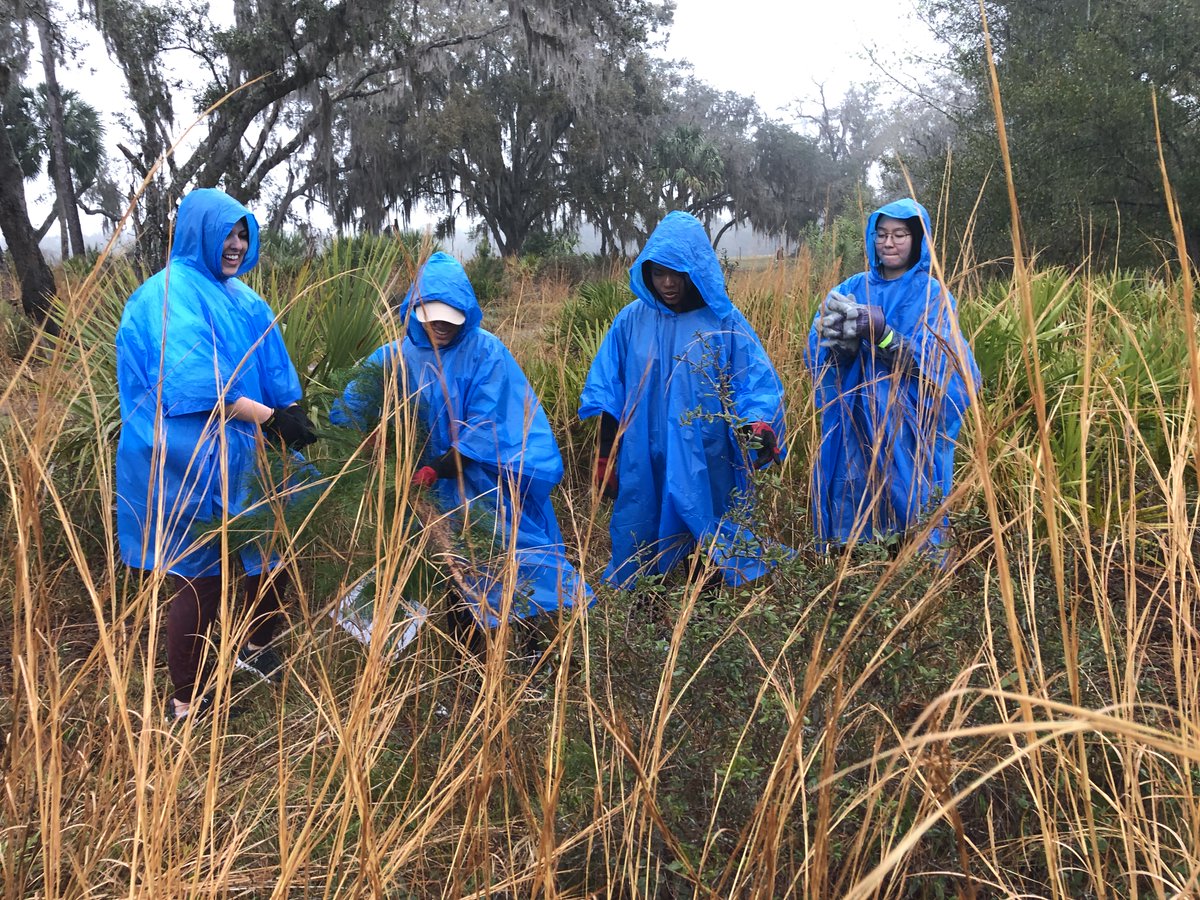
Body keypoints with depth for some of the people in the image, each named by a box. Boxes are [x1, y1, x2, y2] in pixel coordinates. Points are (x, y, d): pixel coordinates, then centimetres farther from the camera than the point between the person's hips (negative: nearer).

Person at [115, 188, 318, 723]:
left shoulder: (243, 301, 13)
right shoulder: (169, 295, -13)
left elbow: (273, 372, 10)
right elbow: (192, 384, -24)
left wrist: (292, 418, -7)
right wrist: (269, 418, -28)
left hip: (239, 458, 8)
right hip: (189, 463, -8)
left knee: (273, 552, 15)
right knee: (200, 577, -1)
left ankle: (255, 650, 39)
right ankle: (187, 704, 14)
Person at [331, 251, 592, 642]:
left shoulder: (485, 351, -11)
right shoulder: (398, 356, 0)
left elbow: (485, 427, -14)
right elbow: (352, 410, 2)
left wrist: (437, 469, -19)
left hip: (490, 479, -3)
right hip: (440, 491, 3)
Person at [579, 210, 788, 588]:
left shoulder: (724, 321, -4)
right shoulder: (631, 320, 1)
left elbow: (758, 384, -5)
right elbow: (607, 396, 6)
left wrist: (758, 425, -25)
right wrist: (606, 460, 7)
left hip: (708, 469, -1)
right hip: (643, 469, 2)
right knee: (637, 566, 12)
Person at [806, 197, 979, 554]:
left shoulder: (933, 296, -1)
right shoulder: (854, 287, 9)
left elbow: (936, 364, -13)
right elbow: (817, 348, -1)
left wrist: (883, 335, -27)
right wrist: (843, 339, -24)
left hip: (908, 429, -3)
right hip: (854, 426, 3)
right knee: (850, 516, 6)